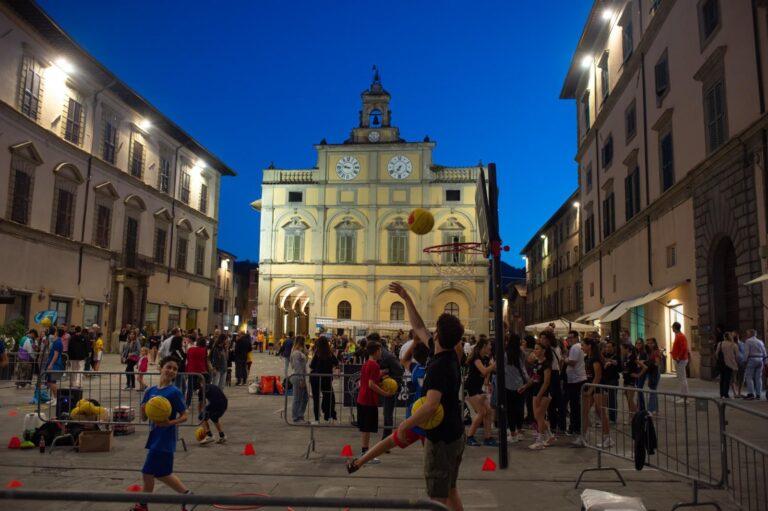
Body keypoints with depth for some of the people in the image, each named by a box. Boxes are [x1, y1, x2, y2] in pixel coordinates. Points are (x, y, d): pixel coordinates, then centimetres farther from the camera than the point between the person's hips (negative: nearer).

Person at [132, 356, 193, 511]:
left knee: (148, 473, 0)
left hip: (165, 439, -7)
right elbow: (143, 417, 8)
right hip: (154, 437, 7)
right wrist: (143, 409, -13)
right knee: (163, 474, 15)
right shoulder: (150, 391, 5)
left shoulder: (175, 392, -11)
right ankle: (186, 494, 30)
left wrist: (170, 423, -25)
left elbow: (184, 416, -8)